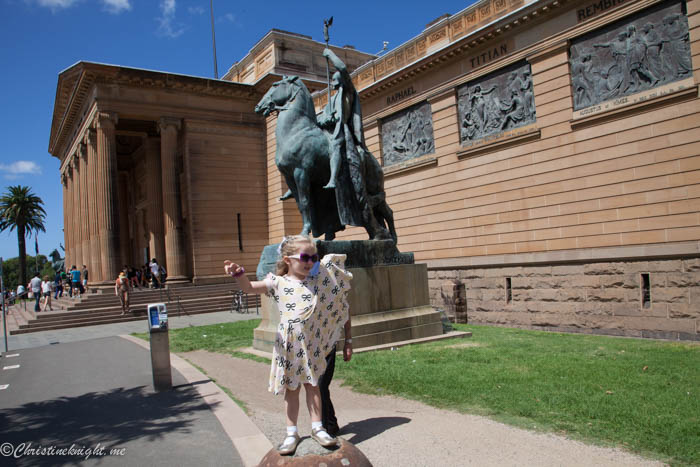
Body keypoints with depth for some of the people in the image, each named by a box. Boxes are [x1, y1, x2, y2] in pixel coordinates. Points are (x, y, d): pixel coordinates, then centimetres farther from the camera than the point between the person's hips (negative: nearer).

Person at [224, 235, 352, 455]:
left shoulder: (318, 277, 4)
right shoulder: (278, 283, -6)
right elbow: (249, 287, -18)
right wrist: (238, 273, -33)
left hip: (312, 344, 2)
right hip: (289, 346, -1)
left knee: (313, 385, 11)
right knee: (291, 389, 10)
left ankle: (317, 427, 23)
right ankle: (292, 433, 22)